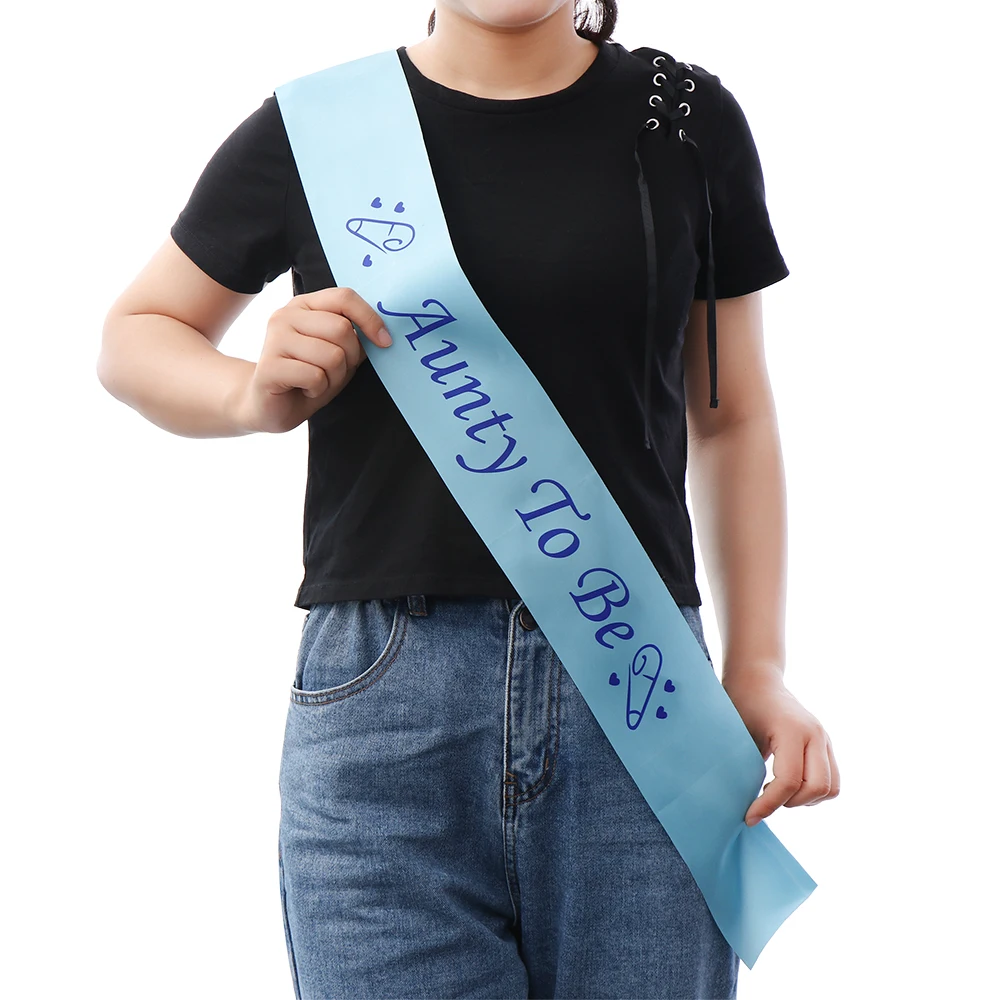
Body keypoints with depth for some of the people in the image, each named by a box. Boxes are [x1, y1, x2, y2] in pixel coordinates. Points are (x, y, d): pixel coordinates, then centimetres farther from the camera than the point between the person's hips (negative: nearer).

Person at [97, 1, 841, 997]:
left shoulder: (690, 121, 9)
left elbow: (732, 422, 13)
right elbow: (133, 336, 17)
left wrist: (758, 672, 5)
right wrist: (258, 396, -5)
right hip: (382, 685, -1)